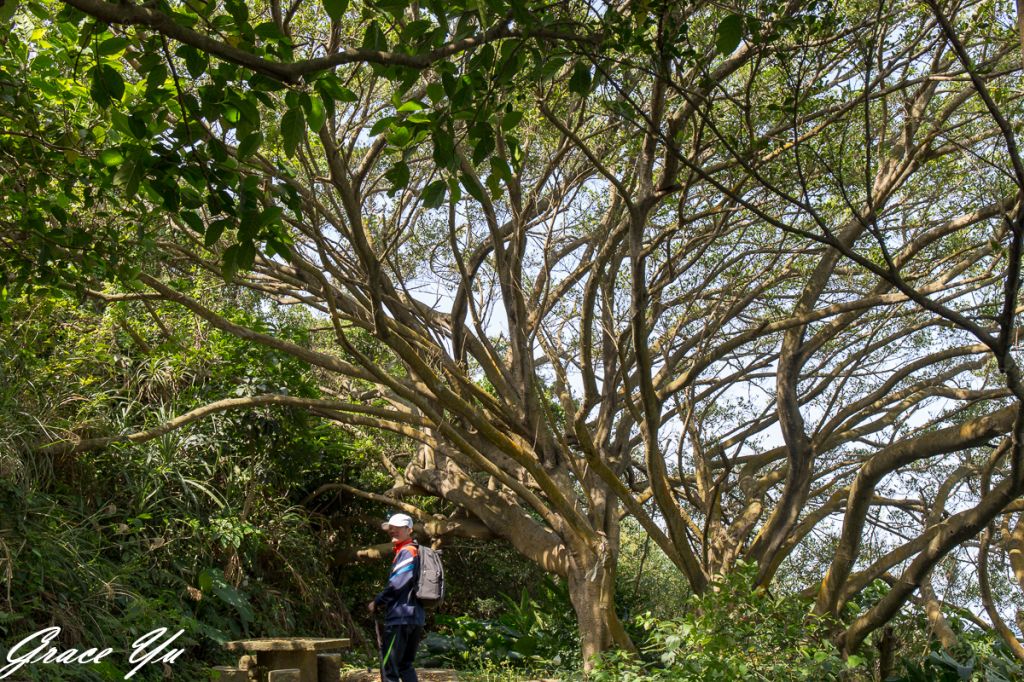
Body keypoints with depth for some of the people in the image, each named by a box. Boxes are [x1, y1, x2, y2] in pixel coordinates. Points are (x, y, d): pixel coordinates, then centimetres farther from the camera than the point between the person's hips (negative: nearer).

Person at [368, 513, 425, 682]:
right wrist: (385, 603, 12)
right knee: (405, 665, 16)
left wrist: (377, 602, -6)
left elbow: (396, 584, -19)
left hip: (400, 617, -10)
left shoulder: (407, 552, -11)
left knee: (388, 667, -6)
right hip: (415, 617, 10)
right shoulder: (413, 552, 19)